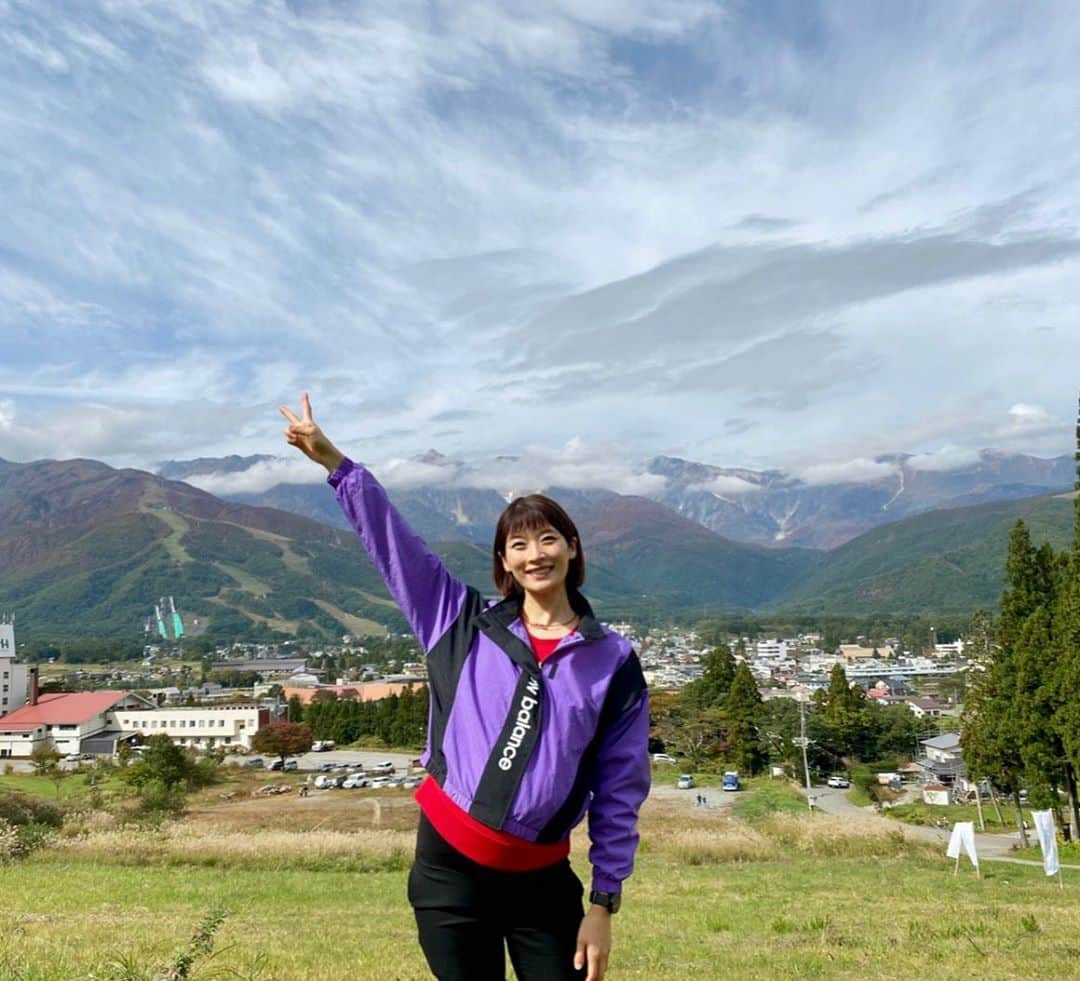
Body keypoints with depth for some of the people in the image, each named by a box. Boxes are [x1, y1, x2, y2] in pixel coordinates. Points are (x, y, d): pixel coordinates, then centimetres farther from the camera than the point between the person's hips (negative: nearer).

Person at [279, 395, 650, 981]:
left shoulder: (614, 662, -2)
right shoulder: (465, 625, 1)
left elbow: (619, 791, 0)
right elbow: (391, 540, 0)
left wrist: (604, 902, -1)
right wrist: (332, 460, -4)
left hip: (542, 881, 0)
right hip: (450, 867, 1)